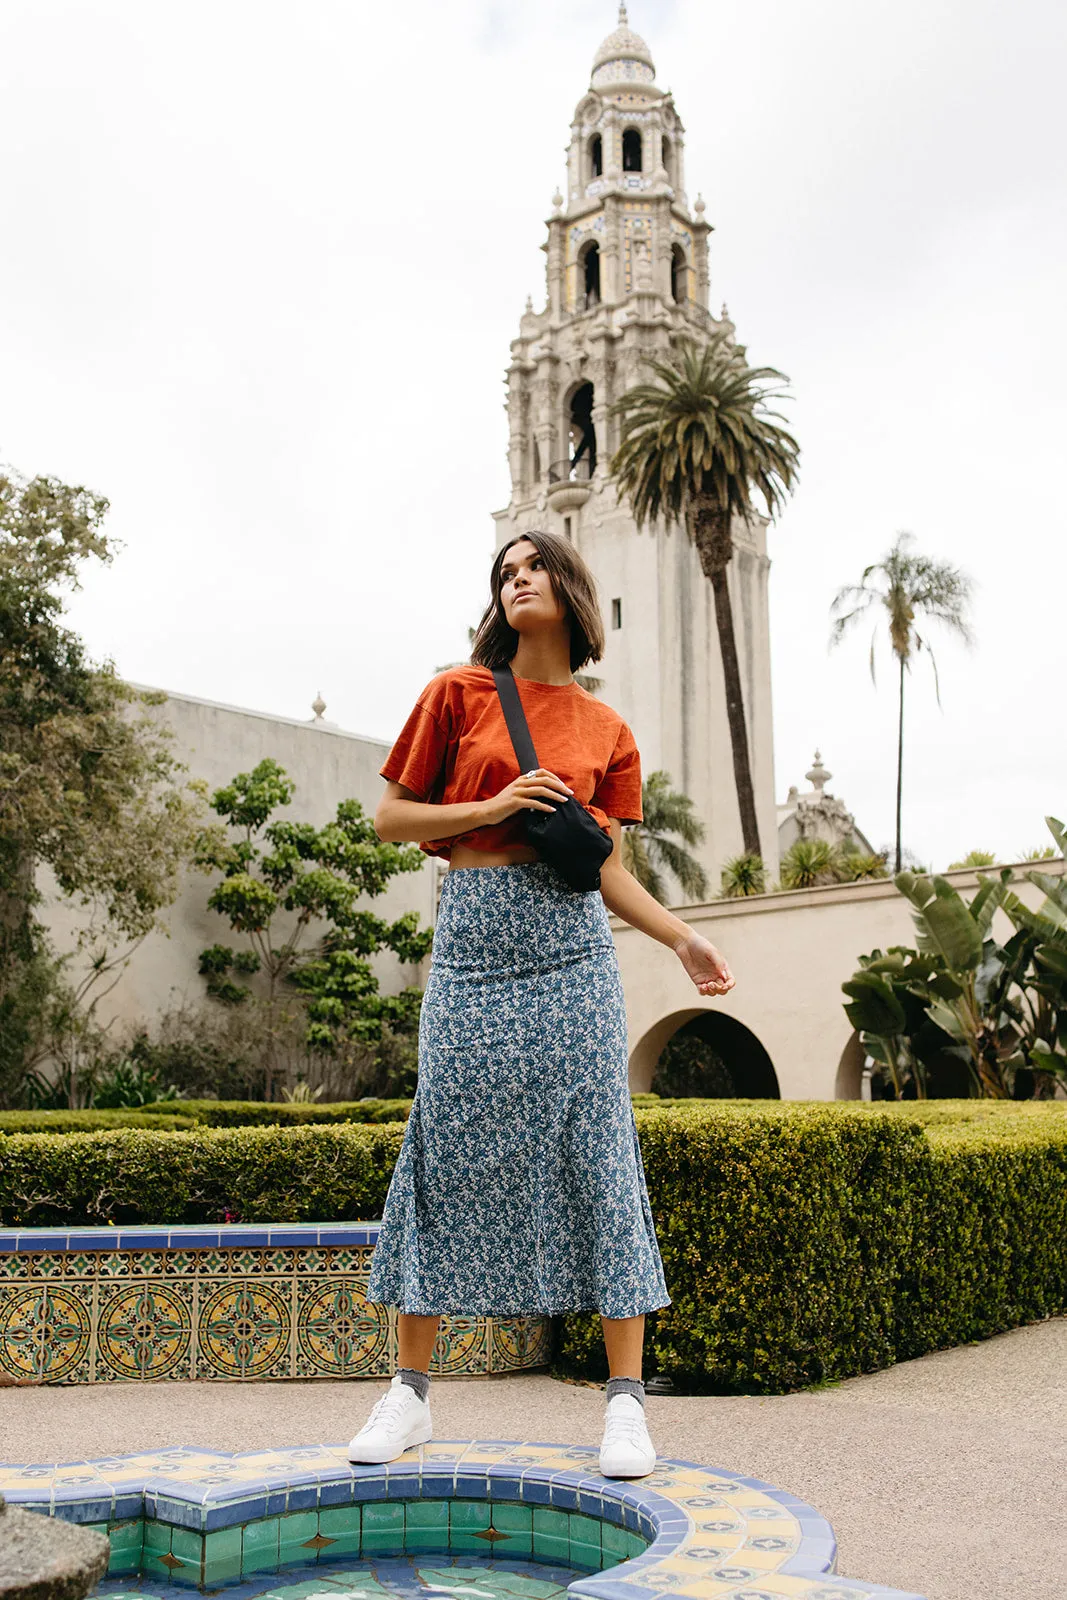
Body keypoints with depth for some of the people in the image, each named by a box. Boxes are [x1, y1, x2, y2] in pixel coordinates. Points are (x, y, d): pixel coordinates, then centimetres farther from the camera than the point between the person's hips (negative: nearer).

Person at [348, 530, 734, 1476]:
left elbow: (608, 871, 12)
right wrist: (490, 808, -7)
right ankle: (410, 1390, 13)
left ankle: (626, 1399, 5)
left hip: (572, 945, 1)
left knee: (597, 1151, -3)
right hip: (473, 939, -1)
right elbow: (392, 819, 7)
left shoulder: (607, 732, 12)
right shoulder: (458, 695, 7)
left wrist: (682, 939, -2)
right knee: (449, 1150, 0)